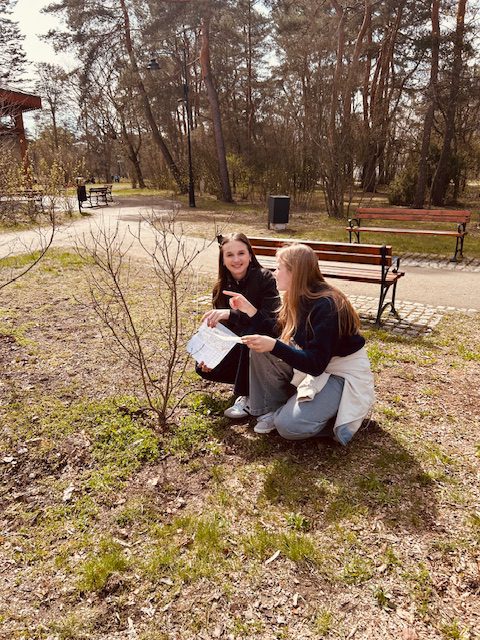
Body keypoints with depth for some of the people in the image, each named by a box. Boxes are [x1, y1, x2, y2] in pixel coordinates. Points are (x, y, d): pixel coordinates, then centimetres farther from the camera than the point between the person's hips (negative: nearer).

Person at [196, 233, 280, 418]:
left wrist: (231, 313, -41)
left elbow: (271, 316, -32)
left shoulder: (265, 278, -18)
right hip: (238, 346, 6)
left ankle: (248, 396, -21)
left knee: (249, 332, -37)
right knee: (204, 367, -11)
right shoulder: (222, 288, -2)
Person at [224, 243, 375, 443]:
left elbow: (315, 365, -29)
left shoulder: (326, 307, -27)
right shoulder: (298, 298, -1)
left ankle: (340, 413, 2)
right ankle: (273, 409, 3)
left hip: (343, 373, -8)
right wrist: (250, 310, -2)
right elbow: (278, 334, 4)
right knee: (260, 349, -9)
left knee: (288, 425, -23)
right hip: (313, 363, 8)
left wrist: (273, 346, -37)